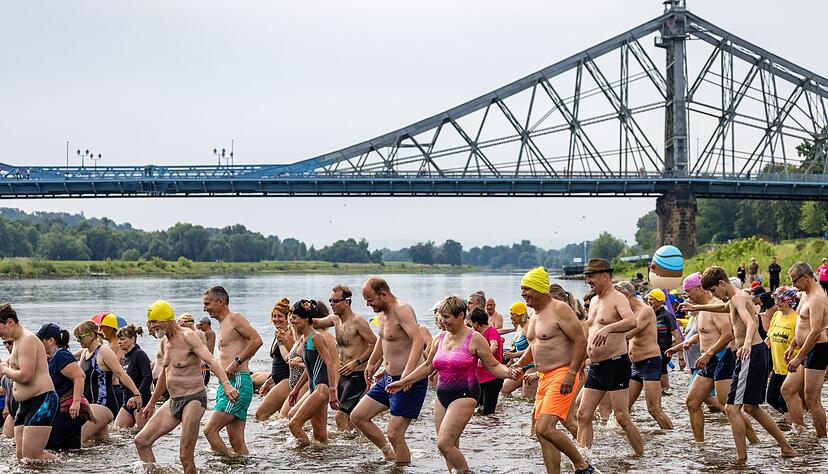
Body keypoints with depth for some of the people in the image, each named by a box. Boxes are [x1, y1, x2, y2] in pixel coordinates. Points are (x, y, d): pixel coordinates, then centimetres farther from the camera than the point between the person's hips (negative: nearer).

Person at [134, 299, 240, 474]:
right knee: (141, 441, 4)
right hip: (173, 401, 9)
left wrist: (226, 385, -42)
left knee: (185, 456, -11)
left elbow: (210, 361, -26)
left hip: (193, 399, -9)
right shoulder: (165, 341, 13)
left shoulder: (188, 336, -12)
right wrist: (151, 403, 33)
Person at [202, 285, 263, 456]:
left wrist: (236, 362, -18)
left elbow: (257, 340, -17)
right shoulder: (222, 325, 25)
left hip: (238, 382, -10)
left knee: (210, 429, -16)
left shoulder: (235, 318, -4)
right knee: (237, 442, 4)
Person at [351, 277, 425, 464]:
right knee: (357, 417, 10)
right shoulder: (382, 312, 9)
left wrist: (407, 373, -44)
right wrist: (372, 363, 36)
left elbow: (418, 339, -34)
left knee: (394, 434, -12)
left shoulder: (402, 310, -20)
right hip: (389, 378, 10)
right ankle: (389, 453, 19)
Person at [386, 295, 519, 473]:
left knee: (444, 443, -18)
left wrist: (509, 373, -23)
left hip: (464, 396, -6)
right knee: (450, 447, 5)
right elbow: (427, 366, 20)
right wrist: (402, 382, 20)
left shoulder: (474, 339, -6)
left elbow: (493, 366, -2)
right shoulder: (440, 338, 11)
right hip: (442, 396, 6)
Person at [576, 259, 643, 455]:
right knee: (583, 415, 3)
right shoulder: (594, 301, 17)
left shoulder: (617, 299, -11)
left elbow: (632, 321, -30)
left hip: (616, 364, -9)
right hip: (595, 367, 9)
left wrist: (608, 328, -46)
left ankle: (642, 456, 6)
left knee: (622, 418, -7)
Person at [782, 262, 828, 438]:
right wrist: (792, 346, 23)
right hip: (807, 351, 11)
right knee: (787, 390, 12)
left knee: (812, 399, -7)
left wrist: (799, 358, -24)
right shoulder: (806, 295, 15)